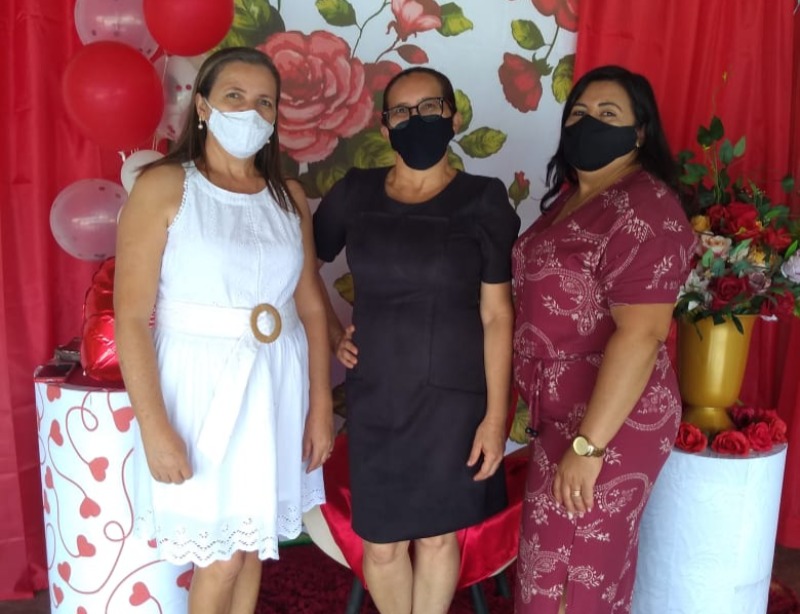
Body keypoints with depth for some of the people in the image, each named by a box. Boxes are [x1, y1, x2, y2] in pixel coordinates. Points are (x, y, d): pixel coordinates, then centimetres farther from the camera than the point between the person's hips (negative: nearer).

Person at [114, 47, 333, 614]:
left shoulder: (289, 197, 6)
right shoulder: (163, 187, -8)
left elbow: (312, 306, 7)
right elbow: (131, 317, -13)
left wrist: (321, 405, 4)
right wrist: (155, 426, -17)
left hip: (275, 385, 4)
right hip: (201, 383, -4)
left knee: (253, 544, 17)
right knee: (220, 558, 6)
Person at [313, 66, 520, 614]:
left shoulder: (483, 200, -5)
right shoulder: (356, 192, 1)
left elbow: (497, 315, -7)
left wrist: (496, 414, -10)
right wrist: (332, 332, 3)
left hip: (454, 395, -2)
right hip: (376, 395, 2)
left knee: (438, 534, 13)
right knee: (381, 543, 11)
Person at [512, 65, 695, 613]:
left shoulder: (644, 210, -20)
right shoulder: (571, 196, 9)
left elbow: (640, 336, -26)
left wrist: (588, 444, -25)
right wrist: (535, 400, 18)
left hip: (607, 421, -8)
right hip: (562, 412, 9)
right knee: (590, 560, 23)